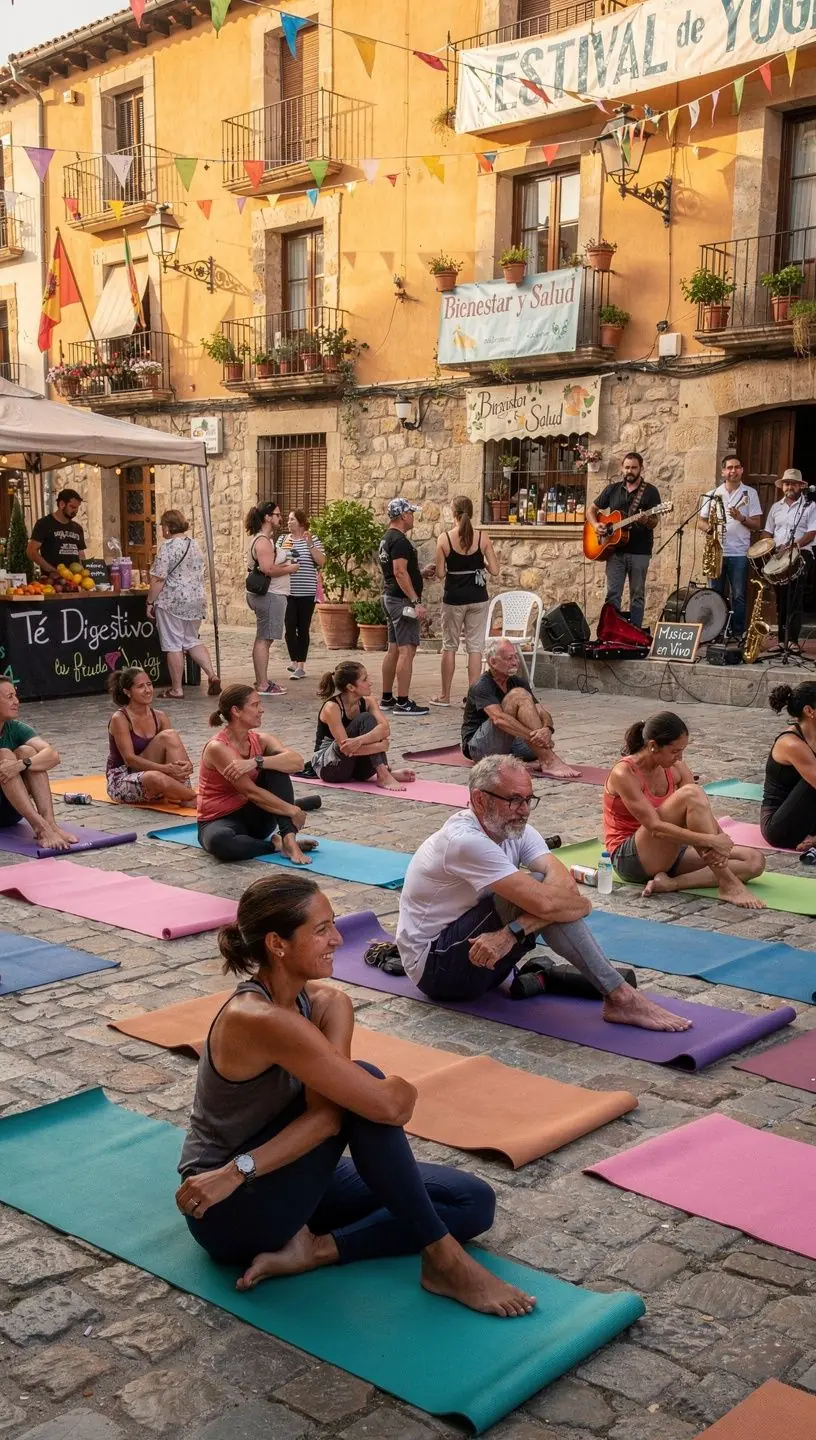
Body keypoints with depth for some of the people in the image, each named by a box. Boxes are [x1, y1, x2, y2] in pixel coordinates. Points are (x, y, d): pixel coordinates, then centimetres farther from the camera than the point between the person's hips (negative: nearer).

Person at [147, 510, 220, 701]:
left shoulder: (168, 547, -14)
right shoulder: (195, 545, 10)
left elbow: (158, 579, -16)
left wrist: (150, 602, -8)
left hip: (172, 602, -7)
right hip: (196, 600, 7)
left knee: (173, 645, 1)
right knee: (192, 641, 18)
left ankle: (176, 689, 6)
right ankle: (212, 676, 4)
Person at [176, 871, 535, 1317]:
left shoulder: (327, 1004, -4)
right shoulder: (260, 1020, -30)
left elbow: (325, 1115, -18)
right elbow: (390, 1105, -33)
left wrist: (238, 1169, -29)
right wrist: (404, 1090, -11)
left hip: (286, 1178, 8)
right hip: (232, 1213, -8)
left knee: (473, 1201, -2)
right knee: (366, 1091, -28)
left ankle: (311, 1250, -9)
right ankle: (444, 1261, -20)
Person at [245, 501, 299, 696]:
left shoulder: (264, 539, 18)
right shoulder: (263, 541, -15)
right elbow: (267, 569, -26)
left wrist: (284, 564, 12)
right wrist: (290, 569, -13)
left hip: (270, 595, 11)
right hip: (270, 595, -11)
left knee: (263, 639, 15)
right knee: (264, 639, -9)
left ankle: (262, 681, 22)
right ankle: (262, 685, -8)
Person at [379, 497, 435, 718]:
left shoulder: (387, 539, 16)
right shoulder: (399, 540, -16)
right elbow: (400, 573, -24)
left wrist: (421, 573, 17)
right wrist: (416, 602, -24)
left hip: (390, 598, 11)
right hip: (402, 600, -11)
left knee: (394, 649, 14)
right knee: (407, 650, -10)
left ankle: (387, 699, 19)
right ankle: (403, 702, -10)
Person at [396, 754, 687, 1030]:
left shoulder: (516, 830, -1)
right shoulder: (464, 841, -26)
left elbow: (564, 883, -18)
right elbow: (544, 902, -33)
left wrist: (511, 933, -32)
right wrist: (581, 904, -13)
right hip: (434, 967, -8)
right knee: (537, 891, -26)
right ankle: (621, 998, -25)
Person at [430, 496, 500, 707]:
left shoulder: (444, 538, -8)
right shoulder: (482, 537, -6)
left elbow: (440, 573, -6)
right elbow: (494, 570, -6)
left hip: (453, 598, -1)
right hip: (477, 598, 1)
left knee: (449, 646, 12)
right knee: (475, 646, 6)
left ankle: (445, 695, 19)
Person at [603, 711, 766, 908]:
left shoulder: (677, 769, 2)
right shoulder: (624, 774, -19)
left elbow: (703, 812, -5)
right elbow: (655, 827, -28)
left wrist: (720, 841, -27)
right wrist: (711, 841, -35)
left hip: (668, 854, 8)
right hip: (631, 859, -8)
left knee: (754, 861, -8)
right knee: (690, 794, -30)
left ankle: (672, 883, -22)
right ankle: (728, 885, -28)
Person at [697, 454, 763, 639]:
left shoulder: (750, 493, 5)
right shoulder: (713, 494, 10)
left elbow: (757, 525, 1)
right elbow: (701, 522, 12)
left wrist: (741, 518, -17)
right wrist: (709, 528, -10)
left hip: (739, 554, -2)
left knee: (738, 596, -2)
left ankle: (737, 633, 3)